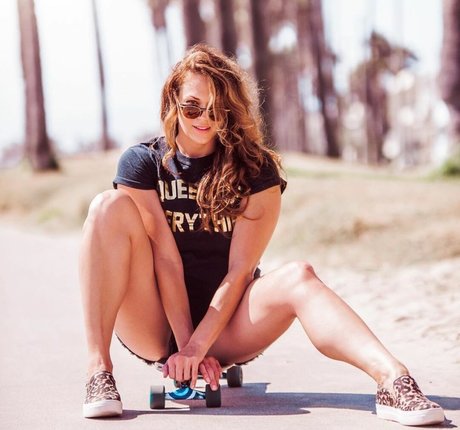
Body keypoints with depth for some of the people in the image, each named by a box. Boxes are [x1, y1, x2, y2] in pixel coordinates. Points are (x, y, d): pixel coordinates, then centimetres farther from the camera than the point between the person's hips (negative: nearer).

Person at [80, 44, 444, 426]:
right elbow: (166, 260, -11)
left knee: (298, 277, -29)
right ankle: (99, 370, -31)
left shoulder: (256, 169, -1)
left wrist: (198, 346, -19)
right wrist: (185, 345, -18)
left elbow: (239, 270, -9)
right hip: (155, 331, 0)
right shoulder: (142, 164, -1)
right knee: (111, 206, -22)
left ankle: (391, 379, -50)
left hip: (224, 331, 0)